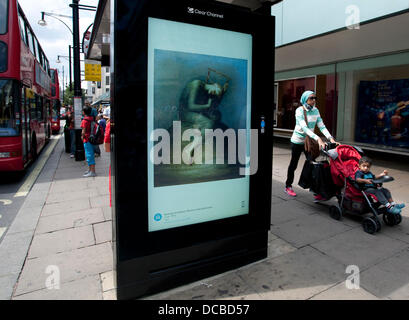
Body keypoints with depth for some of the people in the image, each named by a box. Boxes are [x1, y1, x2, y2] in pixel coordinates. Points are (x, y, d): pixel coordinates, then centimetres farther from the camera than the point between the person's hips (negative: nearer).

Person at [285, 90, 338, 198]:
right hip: (297, 141, -4)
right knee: (293, 164, 7)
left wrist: (331, 138, -21)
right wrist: (318, 139, -40)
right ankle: (288, 187, 26)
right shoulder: (299, 110, -17)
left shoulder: (315, 110, 0)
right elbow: (304, 127, -29)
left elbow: (322, 126, -6)